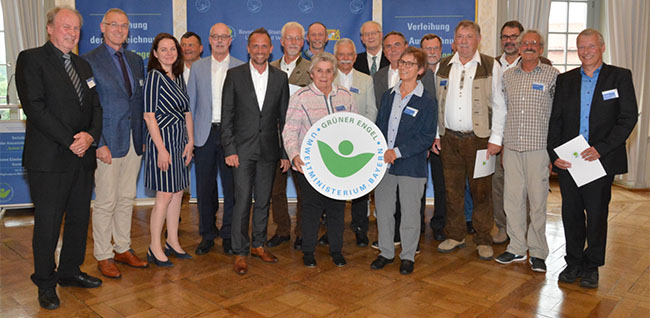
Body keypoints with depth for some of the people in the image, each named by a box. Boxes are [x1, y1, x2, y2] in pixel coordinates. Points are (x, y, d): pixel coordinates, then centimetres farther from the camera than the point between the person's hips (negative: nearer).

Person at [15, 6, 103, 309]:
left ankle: (70, 271, 29)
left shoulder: (83, 65, 17)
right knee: (48, 224, 3)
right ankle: (46, 283, 19)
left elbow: (95, 107, 14)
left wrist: (91, 135, -6)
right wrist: (70, 141, -16)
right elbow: (35, 107, -13)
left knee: (79, 219, 13)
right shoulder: (31, 59, -4)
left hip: (82, 156, 6)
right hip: (49, 158, -6)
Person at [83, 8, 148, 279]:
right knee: (105, 202, 1)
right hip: (108, 143, -6)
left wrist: (144, 136, 7)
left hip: (134, 142, 6)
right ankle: (103, 256, 16)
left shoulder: (136, 60, 13)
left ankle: (123, 249, 27)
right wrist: (98, 143, -15)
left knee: (127, 199, 13)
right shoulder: (90, 61, -6)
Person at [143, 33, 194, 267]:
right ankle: (155, 248, 7)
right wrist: (161, 149, -17)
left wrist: (190, 141, 6)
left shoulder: (179, 77, 12)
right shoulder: (154, 77, -9)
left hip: (180, 141, 7)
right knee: (165, 195, -5)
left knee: (178, 192, 10)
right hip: (162, 139, -7)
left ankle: (173, 241, 22)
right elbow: (149, 115, -13)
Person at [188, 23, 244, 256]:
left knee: (231, 186, 2)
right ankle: (207, 235, 19)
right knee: (204, 186, 6)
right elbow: (190, 102, 9)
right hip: (205, 134, 2)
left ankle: (228, 235, 16)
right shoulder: (197, 67, 9)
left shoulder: (241, 68, 3)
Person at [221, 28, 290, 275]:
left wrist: (286, 153, 4)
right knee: (242, 201, -2)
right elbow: (227, 116, -1)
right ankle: (240, 252, 9)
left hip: (269, 150, 3)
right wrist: (229, 150, -9)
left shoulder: (280, 78, 6)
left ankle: (258, 245, 26)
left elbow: (284, 118, 8)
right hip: (242, 149, -2)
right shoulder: (234, 75, 0)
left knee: (263, 200, 11)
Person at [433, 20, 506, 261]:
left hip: (479, 139, -3)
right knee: (452, 189, 9)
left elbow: (499, 106, -1)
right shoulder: (443, 66, 9)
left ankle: (483, 240, 18)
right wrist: (435, 134, 7)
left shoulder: (491, 67, 0)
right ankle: (455, 235, 24)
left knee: (481, 191, 3)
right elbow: (436, 103, 13)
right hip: (449, 139, 3)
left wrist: (496, 138, -8)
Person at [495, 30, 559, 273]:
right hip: (511, 148, 4)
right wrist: (499, 142, 11)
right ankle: (517, 248, 20)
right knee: (512, 198, 7)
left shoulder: (552, 75, 1)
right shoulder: (508, 76, 11)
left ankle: (537, 252, 14)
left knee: (538, 200, 1)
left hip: (539, 147, -3)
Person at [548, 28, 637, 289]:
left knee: (597, 214, 7)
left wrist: (601, 148, -16)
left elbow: (628, 118, -6)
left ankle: (592, 266, 23)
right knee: (571, 214, 9)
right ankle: (573, 262, 24)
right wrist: (554, 154, -5)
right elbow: (555, 120, 7)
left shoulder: (620, 77, 1)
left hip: (602, 160, -2)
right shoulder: (565, 80, 9)